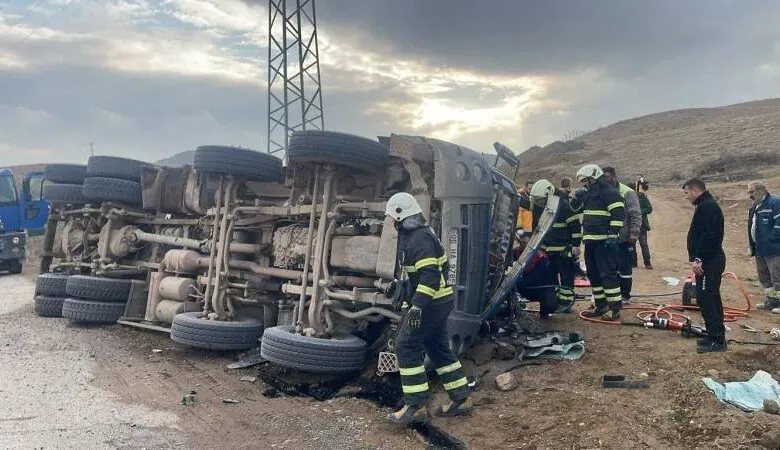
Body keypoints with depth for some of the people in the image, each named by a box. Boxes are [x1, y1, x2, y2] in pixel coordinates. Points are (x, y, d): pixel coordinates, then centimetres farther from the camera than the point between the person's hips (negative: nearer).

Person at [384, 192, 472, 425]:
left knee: (406, 347, -7)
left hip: (432, 303, -11)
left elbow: (430, 275, -28)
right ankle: (461, 399, 24)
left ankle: (416, 406, -4)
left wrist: (417, 305, -32)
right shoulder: (422, 234, 14)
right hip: (440, 301, 11)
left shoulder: (419, 239, -19)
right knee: (438, 348, 17)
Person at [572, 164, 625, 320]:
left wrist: (613, 234, -23)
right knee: (593, 274, 12)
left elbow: (618, 214, -17)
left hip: (604, 241, -9)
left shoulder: (609, 192, -9)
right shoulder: (588, 194, 19)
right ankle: (600, 306, 21)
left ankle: (615, 308, -5)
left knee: (608, 273, -9)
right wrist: (577, 198, 8)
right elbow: (576, 209, 28)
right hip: (590, 240, 9)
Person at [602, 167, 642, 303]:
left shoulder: (627, 193, -9)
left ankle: (625, 295, 12)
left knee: (625, 268, 2)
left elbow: (636, 215, -13)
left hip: (624, 239, -6)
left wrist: (634, 233, -18)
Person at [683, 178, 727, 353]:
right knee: (711, 298, 15)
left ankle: (717, 339, -5)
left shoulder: (707, 206, -15)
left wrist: (698, 259, -22)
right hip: (708, 260, 11)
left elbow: (709, 236, -24)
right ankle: (716, 336, 23)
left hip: (709, 261, -11)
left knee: (705, 298, -9)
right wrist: (696, 258, 15)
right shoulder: (705, 205, 19)